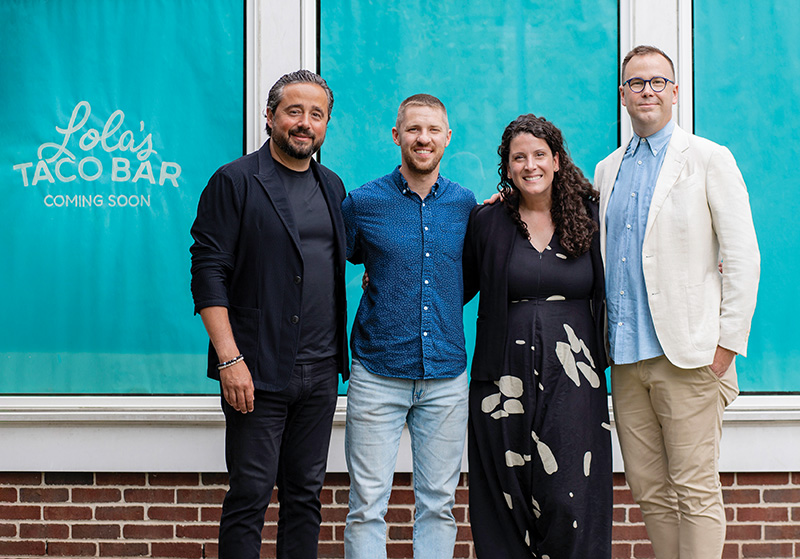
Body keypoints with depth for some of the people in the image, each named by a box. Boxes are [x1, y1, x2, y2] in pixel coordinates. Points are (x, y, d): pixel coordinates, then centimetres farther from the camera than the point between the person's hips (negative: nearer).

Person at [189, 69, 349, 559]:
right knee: (250, 495, -1)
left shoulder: (332, 187, 14)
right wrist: (230, 358, -16)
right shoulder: (234, 181, -3)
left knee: (306, 495, 12)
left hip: (320, 372, 5)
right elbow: (208, 274, -8)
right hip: (257, 371, -5)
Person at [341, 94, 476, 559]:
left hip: (446, 376, 3)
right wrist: (379, 292, 4)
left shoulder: (465, 204, 7)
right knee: (368, 504, -2)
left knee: (439, 502, 8)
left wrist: (443, 308, 9)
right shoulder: (363, 202, -1)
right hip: (379, 374, -2)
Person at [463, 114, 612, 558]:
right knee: (508, 502, 2)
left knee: (570, 501, -5)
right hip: (505, 380, 0)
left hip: (573, 381, 0)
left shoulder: (588, 218, 8)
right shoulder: (487, 223, 6)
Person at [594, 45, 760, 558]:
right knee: (649, 490, 9)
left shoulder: (709, 160, 0)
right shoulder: (608, 170, 16)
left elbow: (743, 256, -4)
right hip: (627, 358, 5)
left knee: (695, 491, -3)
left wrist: (727, 344, -9)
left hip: (688, 356, -5)